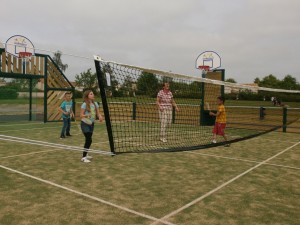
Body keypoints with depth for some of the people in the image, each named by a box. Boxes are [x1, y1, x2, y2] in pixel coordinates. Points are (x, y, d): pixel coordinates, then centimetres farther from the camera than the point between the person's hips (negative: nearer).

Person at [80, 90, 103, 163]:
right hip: (85, 124, -6)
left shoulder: (95, 104, 2)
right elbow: (81, 115, -15)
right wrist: (86, 115, -35)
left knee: (88, 140, 15)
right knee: (89, 140, -14)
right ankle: (83, 157, -7)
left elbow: (98, 113, 2)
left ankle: (85, 154, 32)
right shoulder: (84, 104, -15)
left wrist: (100, 117, -20)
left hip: (91, 124, 7)